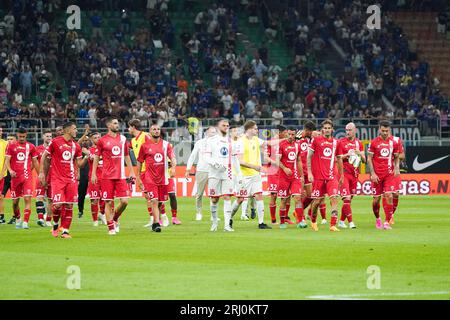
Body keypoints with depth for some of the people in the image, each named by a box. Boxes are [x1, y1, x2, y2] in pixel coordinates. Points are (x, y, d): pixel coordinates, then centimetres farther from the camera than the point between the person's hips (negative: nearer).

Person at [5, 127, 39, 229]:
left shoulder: (31, 147, 8)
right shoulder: (11, 146, 6)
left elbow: (35, 162, 15)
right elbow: (7, 161, 2)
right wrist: (10, 170, -16)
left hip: (27, 176, -1)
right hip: (15, 176, 1)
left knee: (27, 199, -14)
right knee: (15, 201, 7)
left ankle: (25, 222, -19)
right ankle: (18, 220, 29)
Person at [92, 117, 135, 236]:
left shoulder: (123, 139, 11)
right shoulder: (103, 140, 0)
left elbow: (126, 156, 18)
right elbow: (97, 157, 4)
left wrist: (131, 172, 14)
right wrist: (93, 174, -1)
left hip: (121, 176, 3)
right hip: (107, 176, -3)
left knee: (124, 201, -4)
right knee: (109, 202, -2)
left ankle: (115, 219, 21)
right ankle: (111, 227, 6)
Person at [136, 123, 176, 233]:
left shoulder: (166, 144, 6)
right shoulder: (145, 146, 1)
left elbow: (172, 157, -5)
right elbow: (139, 162, 7)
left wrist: (173, 167, -25)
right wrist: (138, 178, 7)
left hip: (163, 178, 3)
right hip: (150, 178, -3)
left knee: (160, 202, 9)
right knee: (154, 201, -13)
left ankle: (154, 223, 24)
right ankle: (157, 224, -15)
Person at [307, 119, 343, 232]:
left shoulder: (335, 142, 9)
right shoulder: (316, 140, 0)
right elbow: (309, 157, 2)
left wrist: (341, 175, 18)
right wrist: (309, 172, -5)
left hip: (332, 176, 2)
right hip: (318, 175, -2)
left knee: (334, 198, -13)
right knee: (317, 200, 5)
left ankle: (333, 225, -15)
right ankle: (313, 221, 29)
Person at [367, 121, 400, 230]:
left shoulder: (393, 142, 6)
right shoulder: (374, 142, 0)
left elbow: (396, 158, 18)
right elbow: (369, 159, 1)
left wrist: (396, 168, 0)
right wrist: (372, 173, -7)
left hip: (389, 174, 1)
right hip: (377, 174, -1)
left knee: (389, 196, -13)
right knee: (376, 198, 3)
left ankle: (387, 222, -10)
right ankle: (377, 219, 27)